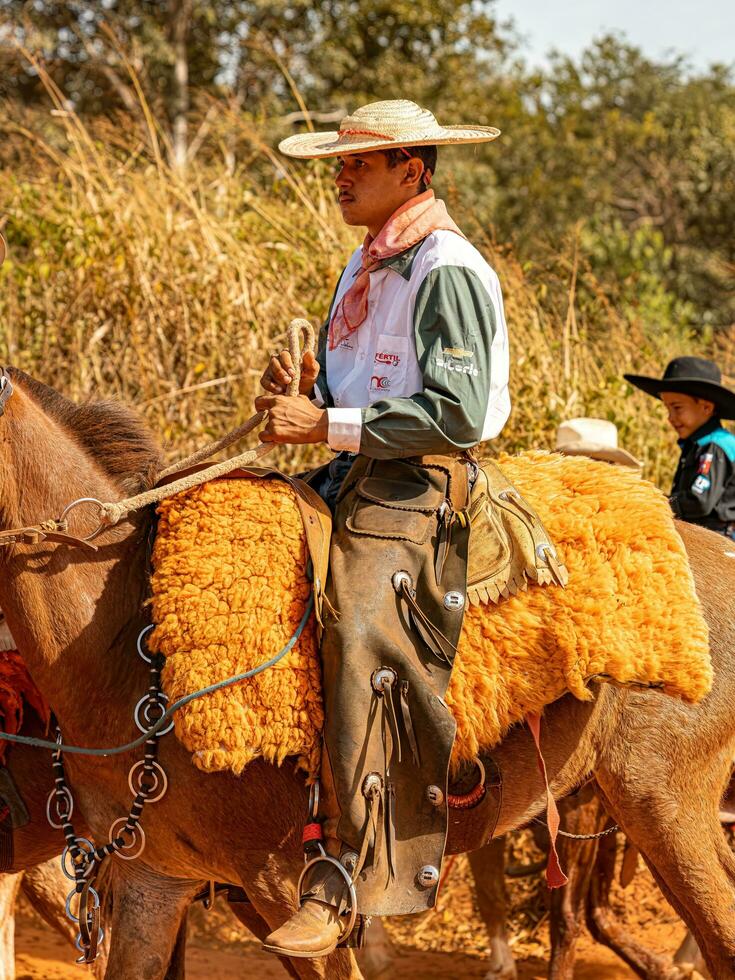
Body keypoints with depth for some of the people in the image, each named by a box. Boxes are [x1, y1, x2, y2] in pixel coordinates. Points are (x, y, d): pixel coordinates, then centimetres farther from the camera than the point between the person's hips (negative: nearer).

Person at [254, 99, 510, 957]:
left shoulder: (448, 270, -9)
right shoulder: (367, 267, 20)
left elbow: (454, 413, -18)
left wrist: (330, 427, -20)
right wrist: (302, 398, 5)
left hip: (419, 485, -10)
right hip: (350, 477, 10)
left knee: (360, 641, -26)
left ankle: (343, 881, -26)